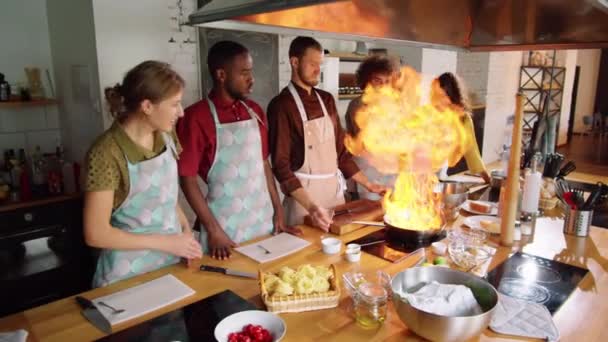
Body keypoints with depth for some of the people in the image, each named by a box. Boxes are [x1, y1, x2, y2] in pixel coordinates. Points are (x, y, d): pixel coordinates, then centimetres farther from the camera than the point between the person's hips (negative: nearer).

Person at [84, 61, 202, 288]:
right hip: (128, 275, -6)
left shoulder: (166, 137, -3)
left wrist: (186, 230, -5)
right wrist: (166, 242, -18)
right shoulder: (107, 153, -22)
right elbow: (96, 234, -19)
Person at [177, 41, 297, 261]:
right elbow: (187, 177, -11)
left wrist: (278, 211, 7)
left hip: (264, 221, 5)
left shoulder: (255, 111, 5)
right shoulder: (196, 117, -12)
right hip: (225, 226, -5)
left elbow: (264, 163, 10)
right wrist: (213, 230, -12)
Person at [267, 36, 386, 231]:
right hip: (304, 193, -6)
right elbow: (280, 164, -18)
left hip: (335, 189, 6)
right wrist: (310, 206, -28)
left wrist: (368, 184, 10)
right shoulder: (282, 105, -14)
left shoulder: (326, 99, 7)